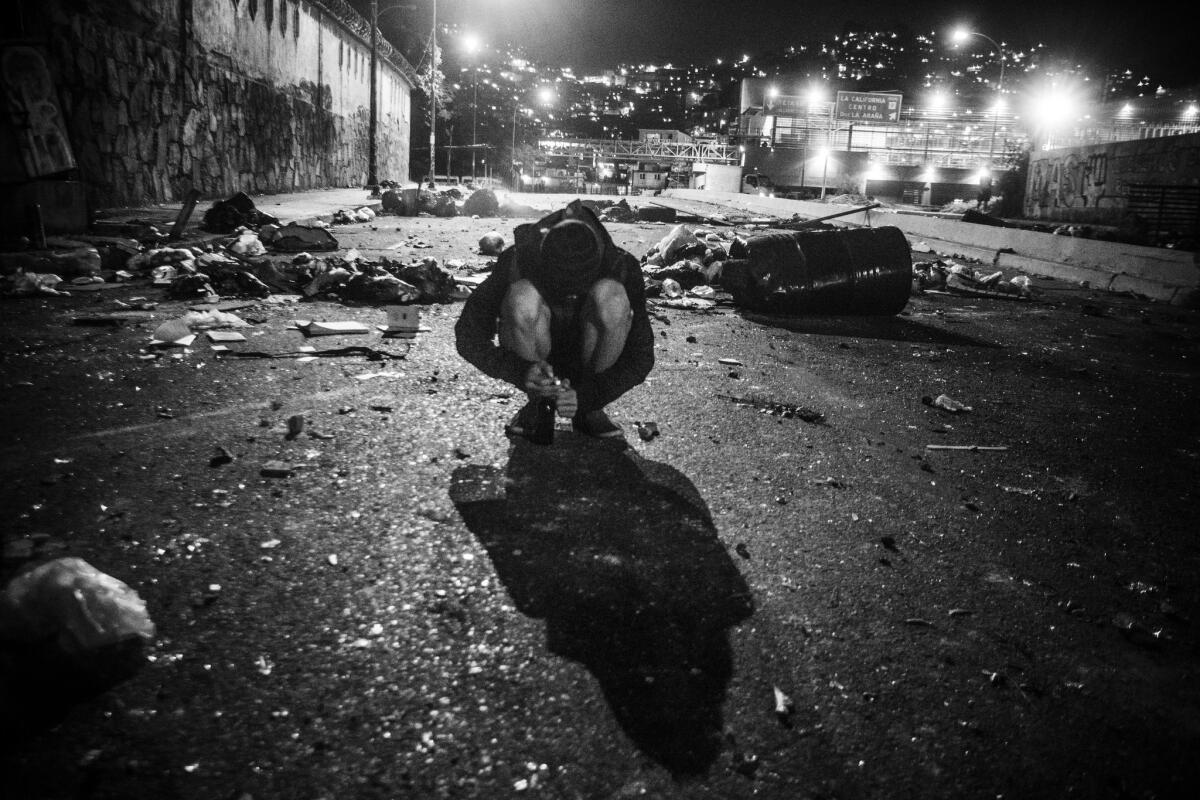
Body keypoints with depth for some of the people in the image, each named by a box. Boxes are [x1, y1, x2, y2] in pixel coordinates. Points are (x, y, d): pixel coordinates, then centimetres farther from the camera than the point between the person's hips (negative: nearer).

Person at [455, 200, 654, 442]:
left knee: (611, 298, -31)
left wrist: (586, 397, -33)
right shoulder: (517, 259, -24)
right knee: (523, 297, -32)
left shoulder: (621, 266, -23)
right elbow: (468, 337, -19)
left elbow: (641, 357, -19)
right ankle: (537, 404, -11)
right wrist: (521, 372, -35)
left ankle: (591, 412, -13)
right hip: (534, 363, 0)